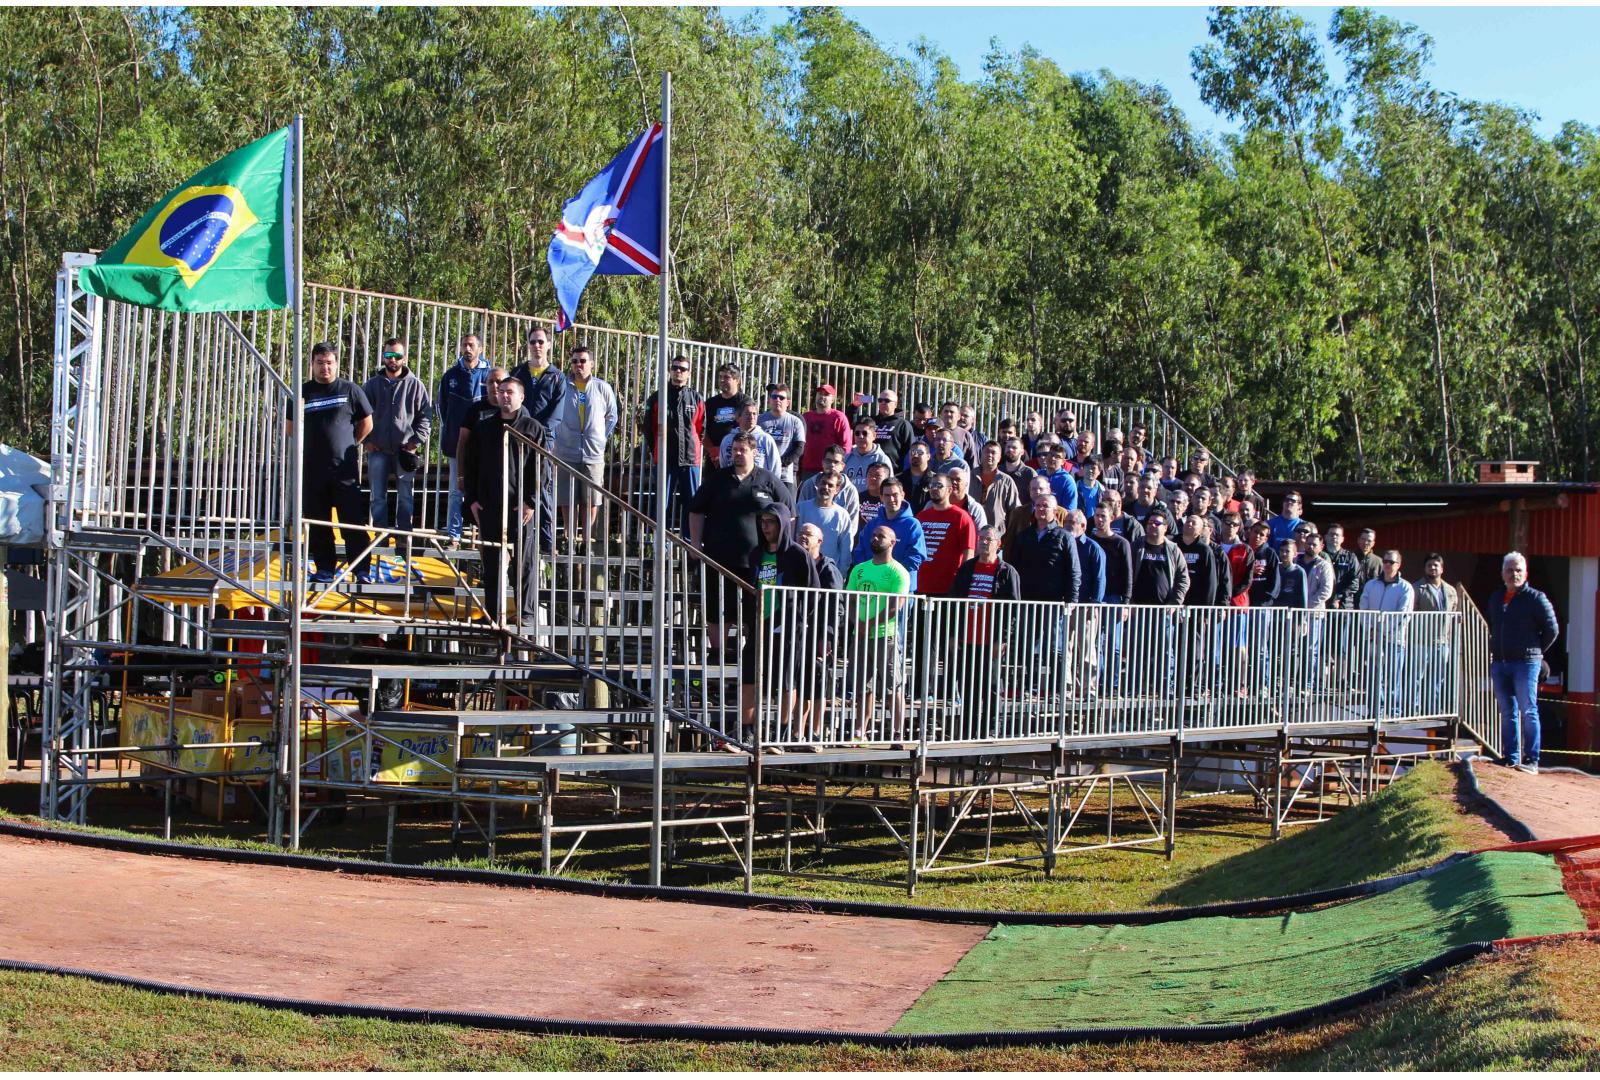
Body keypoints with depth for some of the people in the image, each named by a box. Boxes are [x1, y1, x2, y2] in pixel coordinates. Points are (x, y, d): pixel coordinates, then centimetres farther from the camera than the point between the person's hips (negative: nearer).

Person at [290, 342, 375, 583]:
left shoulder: (350, 390, 2)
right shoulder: (303, 392, 7)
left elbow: (366, 423, 10)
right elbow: (291, 427, 16)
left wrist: (350, 445, 9)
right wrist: (313, 445, 11)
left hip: (345, 467, -2)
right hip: (313, 468, 2)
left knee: (354, 522, -5)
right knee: (317, 523, 6)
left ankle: (362, 570, -3)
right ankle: (324, 569, 15)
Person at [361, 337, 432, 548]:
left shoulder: (414, 385, 2)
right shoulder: (372, 385, 7)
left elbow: (425, 416, 3)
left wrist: (417, 441, -5)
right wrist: (366, 440, 2)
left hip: (405, 450, -2)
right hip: (378, 450, 2)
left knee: (406, 497, 1)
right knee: (378, 497, 5)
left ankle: (404, 537, 9)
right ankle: (380, 536, 12)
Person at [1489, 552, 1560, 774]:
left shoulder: (1535, 598, -4)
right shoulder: (1495, 599, 14)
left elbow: (1552, 629, -1)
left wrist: (1535, 652, 1)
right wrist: (1494, 653, 14)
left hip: (1526, 663, -6)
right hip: (1499, 663, 6)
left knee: (1528, 712, -5)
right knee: (1507, 712, 9)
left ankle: (1531, 760, -4)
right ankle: (1510, 758, 15)